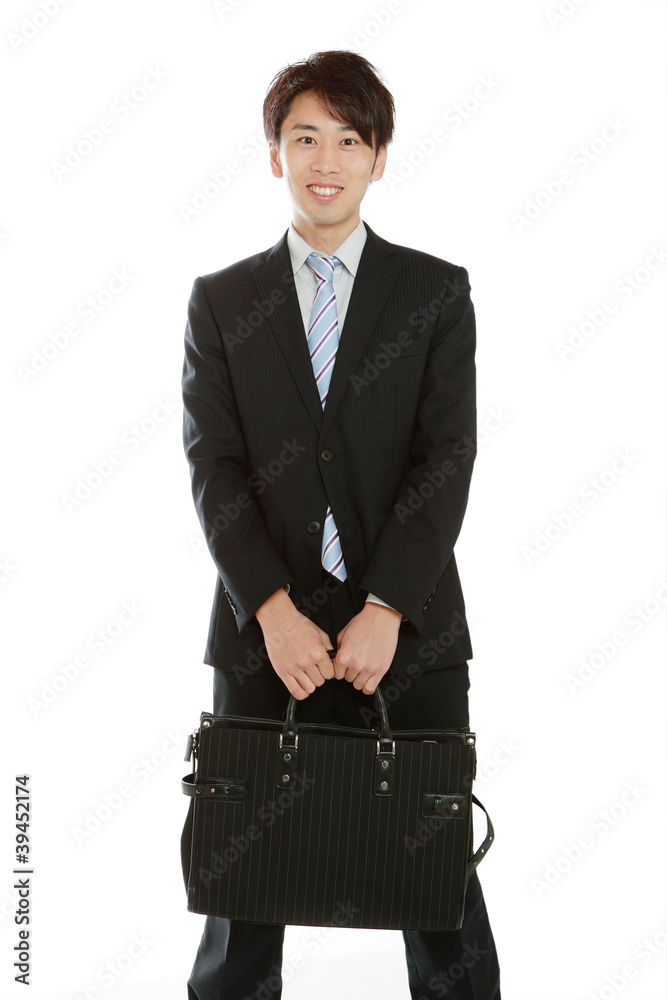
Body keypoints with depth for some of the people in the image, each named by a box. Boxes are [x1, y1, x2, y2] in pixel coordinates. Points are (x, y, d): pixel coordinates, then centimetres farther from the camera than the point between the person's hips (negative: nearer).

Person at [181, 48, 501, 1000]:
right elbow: (213, 463, 1)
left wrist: (385, 611, -13)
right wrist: (272, 610, -12)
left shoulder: (436, 292, 7)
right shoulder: (221, 300, 10)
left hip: (408, 630, 0)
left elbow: (448, 458, -3)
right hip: (265, 630, 1)